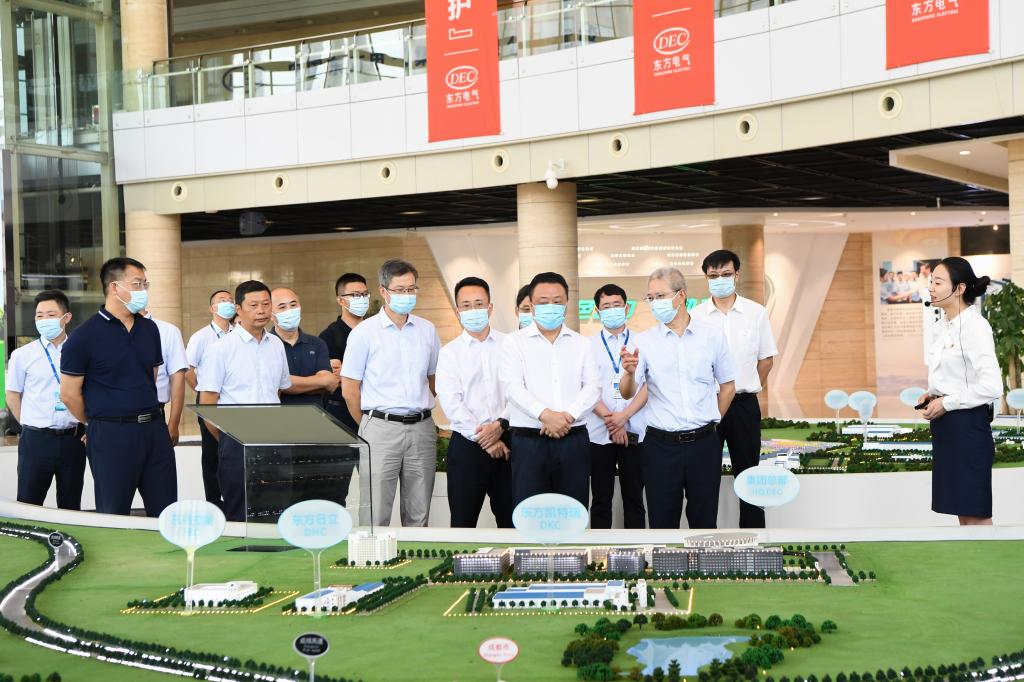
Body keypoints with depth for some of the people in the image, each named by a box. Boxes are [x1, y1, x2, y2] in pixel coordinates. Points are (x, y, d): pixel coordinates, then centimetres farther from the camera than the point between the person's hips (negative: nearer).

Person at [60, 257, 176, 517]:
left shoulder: (149, 329, 10)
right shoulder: (85, 336, -8)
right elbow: (69, 394, -4)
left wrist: (146, 415, 15)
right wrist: (96, 423, 7)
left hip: (154, 428, 5)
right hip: (110, 435, -5)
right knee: (114, 515, 5)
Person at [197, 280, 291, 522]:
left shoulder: (276, 345, 11)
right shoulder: (220, 348, -4)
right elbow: (207, 404, -4)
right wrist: (226, 441, 2)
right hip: (236, 441, -4)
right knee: (238, 516, 0)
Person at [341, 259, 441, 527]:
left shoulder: (427, 331, 10)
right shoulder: (364, 333, -1)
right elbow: (349, 390, 1)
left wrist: (419, 413, 14)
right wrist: (370, 426, 6)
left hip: (422, 427, 4)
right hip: (381, 427, -4)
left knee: (419, 515, 9)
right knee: (375, 516, -4)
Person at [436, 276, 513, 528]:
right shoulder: (449, 353, 4)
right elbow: (451, 403, -5)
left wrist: (501, 424, -15)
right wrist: (485, 439, -11)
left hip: (507, 442, 1)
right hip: (467, 444, -1)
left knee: (510, 519, 7)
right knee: (463, 519, 3)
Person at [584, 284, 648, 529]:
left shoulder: (640, 343, 6)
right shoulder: (588, 346, 6)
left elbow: (647, 387, -1)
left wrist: (623, 417, -13)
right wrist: (609, 418, -12)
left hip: (634, 432, 0)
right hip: (598, 432, 0)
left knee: (634, 499, 5)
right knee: (601, 500, 5)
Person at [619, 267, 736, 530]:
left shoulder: (713, 336, 2)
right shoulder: (644, 341, 1)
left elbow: (728, 386, 12)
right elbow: (627, 393, -6)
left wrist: (711, 423, 10)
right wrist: (629, 372, -26)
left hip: (704, 442, 0)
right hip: (661, 445, 0)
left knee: (704, 521, 8)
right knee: (662, 522, 4)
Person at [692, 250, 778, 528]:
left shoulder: (757, 313, 1)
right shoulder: (695, 316, 0)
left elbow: (766, 359, 8)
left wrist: (747, 389, 6)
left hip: (744, 404, 0)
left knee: (747, 473, 6)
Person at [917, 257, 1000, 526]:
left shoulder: (974, 326, -15)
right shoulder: (946, 326, 11)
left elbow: (992, 386, -22)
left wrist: (946, 403, -16)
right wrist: (933, 395, 6)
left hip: (967, 424, -9)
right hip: (946, 424, 9)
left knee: (976, 512, -2)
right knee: (962, 511, 13)